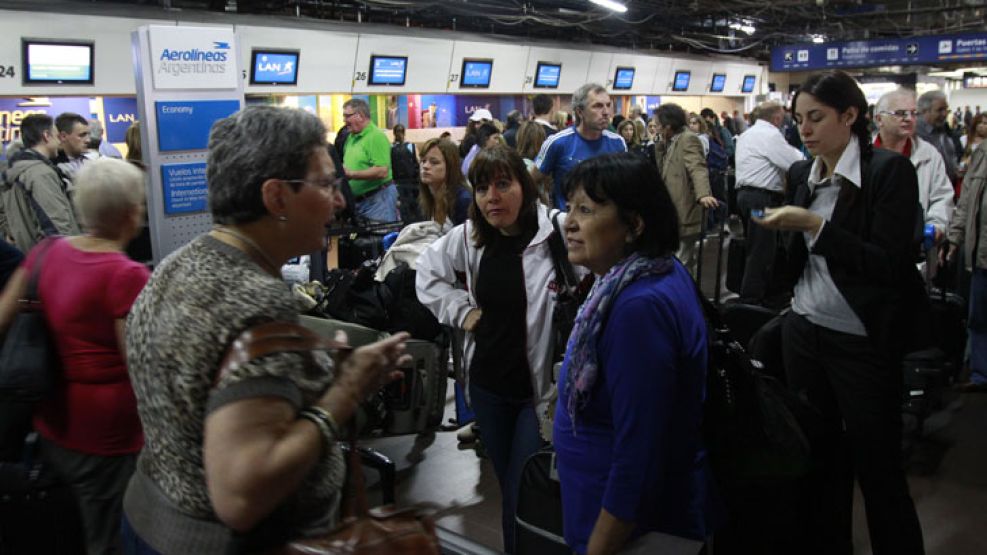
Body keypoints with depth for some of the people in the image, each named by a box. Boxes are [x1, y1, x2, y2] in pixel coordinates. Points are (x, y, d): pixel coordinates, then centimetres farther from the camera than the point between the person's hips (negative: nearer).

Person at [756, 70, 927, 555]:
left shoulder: (890, 170, -10)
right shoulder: (801, 174, 7)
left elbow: (889, 264, -18)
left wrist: (814, 225, -22)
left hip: (863, 343, -5)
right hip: (804, 332, 5)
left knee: (878, 470, 5)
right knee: (820, 460, 13)